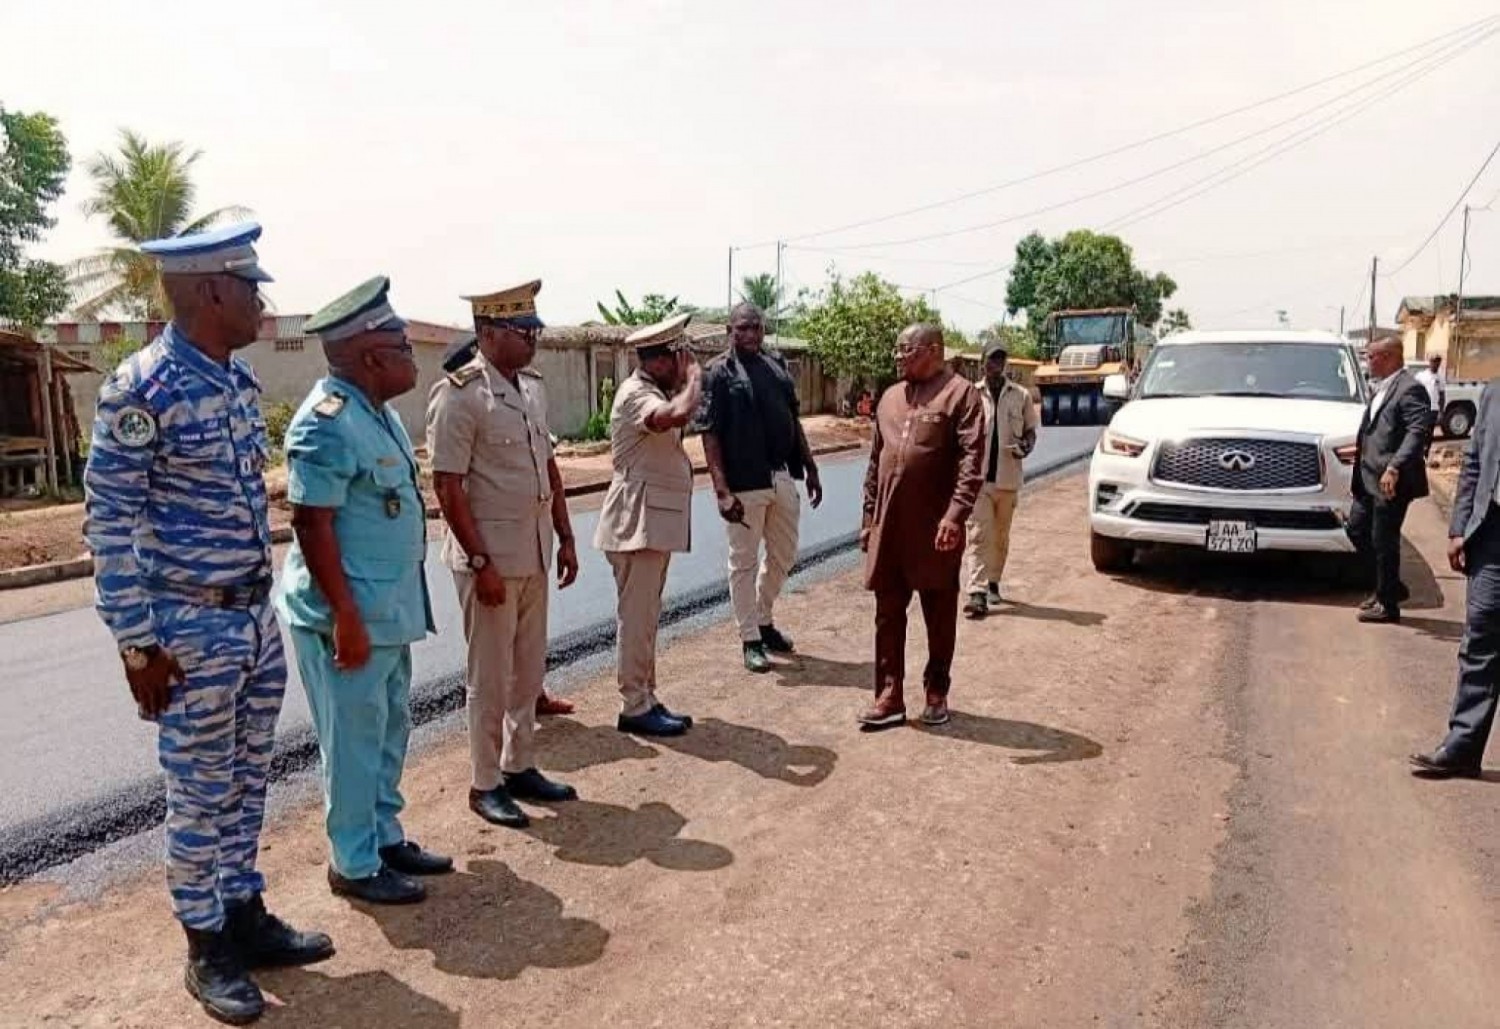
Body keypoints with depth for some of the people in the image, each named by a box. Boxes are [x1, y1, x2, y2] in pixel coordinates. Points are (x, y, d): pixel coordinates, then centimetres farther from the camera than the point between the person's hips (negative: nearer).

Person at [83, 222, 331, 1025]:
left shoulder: (240, 381, 7)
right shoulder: (141, 389, -16)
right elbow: (108, 522, -14)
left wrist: (261, 605, 17)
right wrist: (136, 643, -14)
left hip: (257, 617, 7)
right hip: (190, 629, -7)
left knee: (246, 782, 17)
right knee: (200, 795, 7)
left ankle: (247, 917, 33)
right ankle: (207, 950, 23)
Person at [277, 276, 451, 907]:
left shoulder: (377, 410, 9)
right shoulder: (328, 423, -20)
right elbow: (312, 525, -22)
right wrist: (346, 617, -23)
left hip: (390, 609, 9)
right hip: (351, 615, -9)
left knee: (389, 730, 19)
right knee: (354, 742, 4)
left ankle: (385, 837, 34)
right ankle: (354, 864, 20)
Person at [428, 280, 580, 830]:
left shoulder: (532, 386, 9)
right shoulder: (459, 394, -14)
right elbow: (448, 486, -16)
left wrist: (565, 538, 12)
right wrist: (480, 563, -18)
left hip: (534, 552, 7)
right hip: (489, 555, -7)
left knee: (529, 670, 16)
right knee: (491, 677, 4)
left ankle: (521, 768, 30)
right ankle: (485, 785, 19)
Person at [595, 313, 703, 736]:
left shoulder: (657, 392, 16)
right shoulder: (636, 394, -15)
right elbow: (679, 414, -33)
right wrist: (694, 376, -19)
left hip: (658, 519, 10)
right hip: (638, 519, -10)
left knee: (646, 617, 14)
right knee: (637, 618, -4)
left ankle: (646, 699, 22)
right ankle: (634, 708, 4)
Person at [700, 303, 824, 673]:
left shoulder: (777, 366, 12)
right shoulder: (719, 373, -6)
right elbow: (710, 435, -11)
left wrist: (810, 469, 14)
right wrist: (722, 490, -19)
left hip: (783, 478, 6)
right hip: (744, 483, -6)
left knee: (783, 556, 17)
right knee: (744, 562, 5)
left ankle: (764, 620, 37)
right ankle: (750, 639, 17)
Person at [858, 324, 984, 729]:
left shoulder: (960, 393, -6)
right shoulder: (889, 398, 14)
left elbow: (972, 459, -15)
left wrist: (956, 514, -25)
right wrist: (869, 517, 14)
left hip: (934, 527, -5)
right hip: (889, 526, 6)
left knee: (939, 614, 9)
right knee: (888, 613, 7)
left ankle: (937, 692, 23)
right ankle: (890, 696, 14)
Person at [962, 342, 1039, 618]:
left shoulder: (1021, 395, 4)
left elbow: (1030, 429, 11)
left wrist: (1026, 446, -10)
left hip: (1008, 477, 2)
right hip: (979, 476, -2)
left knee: (1001, 535, 13)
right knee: (978, 535, -10)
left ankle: (993, 582, 29)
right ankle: (977, 593, -16)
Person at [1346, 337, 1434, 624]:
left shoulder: (1409, 389, -15)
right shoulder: (1381, 388, 14)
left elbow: (1419, 431, -24)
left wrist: (1394, 468, -30)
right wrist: (1361, 447, 16)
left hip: (1391, 482, -10)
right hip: (1370, 479, 10)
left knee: (1384, 541, -1)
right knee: (1357, 529, 15)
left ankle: (1388, 603, 13)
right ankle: (1391, 587, 29)